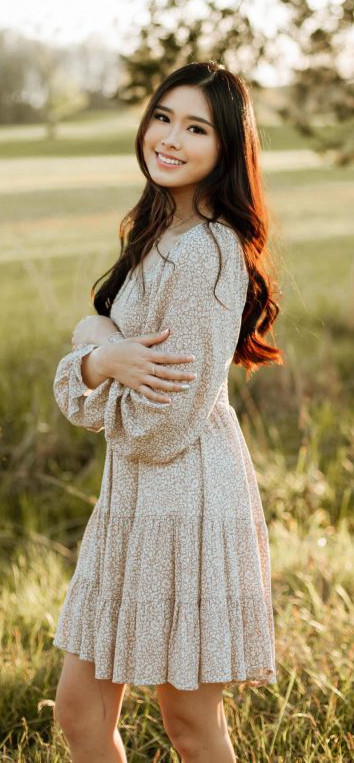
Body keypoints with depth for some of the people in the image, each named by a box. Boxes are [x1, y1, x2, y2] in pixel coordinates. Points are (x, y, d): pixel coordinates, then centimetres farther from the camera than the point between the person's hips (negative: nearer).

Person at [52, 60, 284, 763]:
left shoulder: (206, 253, -20)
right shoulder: (157, 233, 10)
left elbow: (159, 427, -21)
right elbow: (74, 387, 6)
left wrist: (95, 340, -5)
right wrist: (105, 359, -17)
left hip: (184, 498, -9)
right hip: (133, 495, 9)